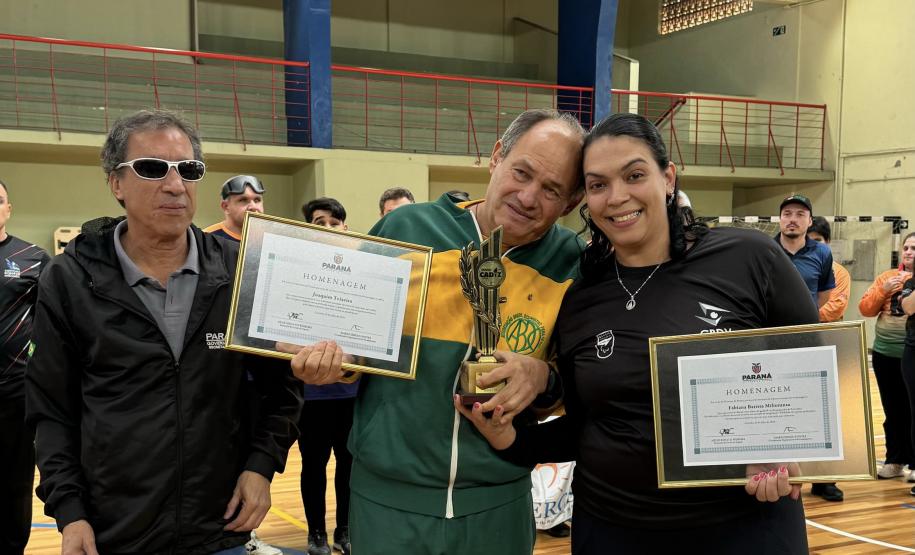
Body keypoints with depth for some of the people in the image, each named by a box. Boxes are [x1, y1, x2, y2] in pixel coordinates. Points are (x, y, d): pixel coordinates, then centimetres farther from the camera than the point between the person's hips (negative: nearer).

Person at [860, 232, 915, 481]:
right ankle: (894, 460, 20)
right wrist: (884, 290, -7)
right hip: (884, 355, 4)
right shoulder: (887, 276, 11)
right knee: (892, 411, 10)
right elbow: (865, 309, 6)